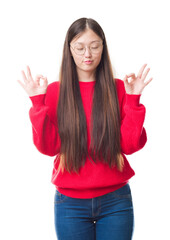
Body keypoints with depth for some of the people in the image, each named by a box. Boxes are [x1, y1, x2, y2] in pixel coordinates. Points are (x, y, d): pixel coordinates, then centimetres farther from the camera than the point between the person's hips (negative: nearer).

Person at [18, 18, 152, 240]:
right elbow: (49, 147, -6)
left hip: (115, 199, 0)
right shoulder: (55, 91, 1)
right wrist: (38, 102, -13)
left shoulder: (118, 89, 1)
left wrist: (133, 100, -13)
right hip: (70, 202, 0)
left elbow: (129, 145, -5)